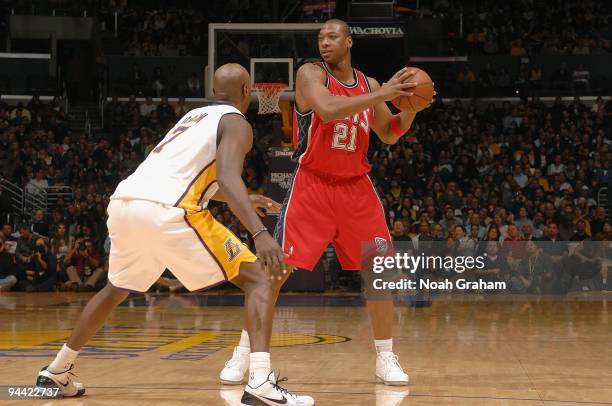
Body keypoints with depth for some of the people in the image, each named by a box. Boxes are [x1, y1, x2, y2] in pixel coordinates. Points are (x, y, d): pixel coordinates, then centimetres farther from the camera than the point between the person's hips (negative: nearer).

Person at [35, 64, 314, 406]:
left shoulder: (195, 116, 33)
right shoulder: (236, 123, 8)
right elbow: (227, 178, -13)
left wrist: (246, 200, 56)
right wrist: (260, 232, -24)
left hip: (123, 201, 8)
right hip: (165, 211, -8)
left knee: (117, 289, 34)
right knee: (261, 279, -1)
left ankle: (58, 370, 43)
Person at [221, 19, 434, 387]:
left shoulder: (369, 84, 7)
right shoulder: (311, 73, -7)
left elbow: (390, 135, 18)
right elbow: (328, 109, -28)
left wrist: (410, 108, -1)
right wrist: (383, 94, -27)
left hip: (356, 189, 4)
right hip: (312, 186, -4)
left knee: (380, 273, 0)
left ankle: (386, 358, 13)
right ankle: (244, 353, 4)